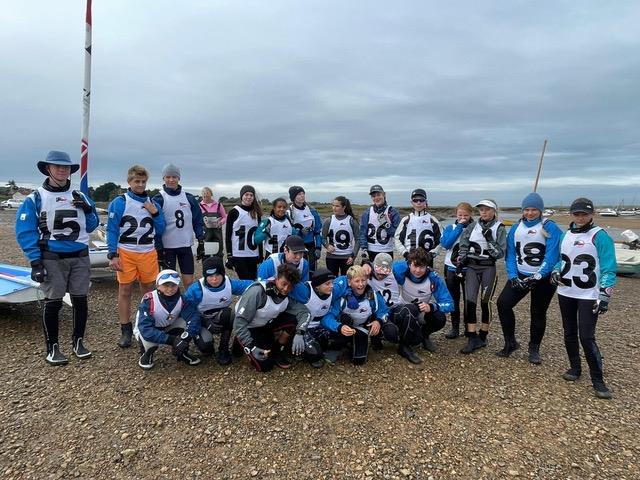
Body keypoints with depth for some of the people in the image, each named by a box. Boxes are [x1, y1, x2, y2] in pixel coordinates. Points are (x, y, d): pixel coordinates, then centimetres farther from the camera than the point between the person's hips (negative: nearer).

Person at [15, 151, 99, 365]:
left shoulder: (80, 197, 8)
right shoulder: (36, 198, -3)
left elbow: (91, 227, 12)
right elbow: (25, 232, -6)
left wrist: (88, 210, -7)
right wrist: (35, 262, -13)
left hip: (80, 257, 3)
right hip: (52, 259, -3)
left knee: (80, 300, 8)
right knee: (53, 303, 3)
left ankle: (78, 342, 24)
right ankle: (52, 348, 17)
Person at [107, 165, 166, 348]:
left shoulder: (152, 203, 9)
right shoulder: (119, 202, -2)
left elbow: (160, 230, 10)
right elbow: (112, 230, -3)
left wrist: (155, 213, -6)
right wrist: (112, 255, -9)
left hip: (148, 253, 3)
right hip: (126, 253, -3)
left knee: (149, 290, 10)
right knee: (125, 291, 4)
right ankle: (126, 331, 15)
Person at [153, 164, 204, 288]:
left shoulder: (189, 198, 5)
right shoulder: (158, 199, -3)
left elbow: (198, 221, 8)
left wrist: (201, 242, 2)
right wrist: (158, 248, -9)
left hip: (186, 245, 2)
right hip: (167, 247, -2)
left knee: (189, 281, 6)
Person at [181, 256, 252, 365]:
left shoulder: (230, 284, -18)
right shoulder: (196, 289, -23)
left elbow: (249, 285, -19)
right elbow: (187, 309, -19)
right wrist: (207, 325, -25)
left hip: (222, 319, 2)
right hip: (203, 321, -1)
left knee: (227, 314, -34)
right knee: (205, 344, -29)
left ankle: (223, 350, -15)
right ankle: (208, 348, 14)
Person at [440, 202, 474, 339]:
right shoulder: (450, 228, 4)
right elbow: (445, 243, -14)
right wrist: (459, 227, -12)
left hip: (469, 269, -2)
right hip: (451, 268, 2)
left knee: (468, 299, 4)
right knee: (454, 299, 9)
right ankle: (455, 328, 19)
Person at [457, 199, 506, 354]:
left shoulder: (499, 228, 0)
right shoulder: (473, 226, 9)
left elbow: (500, 253, -5)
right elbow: (463, 246, 9)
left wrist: (489, 240, -16)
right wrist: (460, 262, 0)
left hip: (488, 268, -3)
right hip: (471, 267, 3)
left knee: (485, 302, 2)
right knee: (470, 302, -6)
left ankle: (482, 337, 15)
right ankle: (473, 338, -2)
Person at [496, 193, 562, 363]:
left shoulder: (550, 228, -8)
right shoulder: (516, 228, 6)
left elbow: (551, 256, -15)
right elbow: (510, 254, 4)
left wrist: (537, 277, -21)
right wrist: (513, 276, -8)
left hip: (543, 278, -4)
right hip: (520, 276, 4)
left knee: (538, 313, 8)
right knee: (503, 303, -10)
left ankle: (534, 350, 26)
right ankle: (510, 343, 6)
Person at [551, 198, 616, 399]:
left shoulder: (600, 236, -10)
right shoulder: (566, 234, 9)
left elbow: (608, 269, -12)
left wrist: (604, 296, -17)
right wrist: (555, 271, 0)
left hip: (589, 296, -6)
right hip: (565, 293, 6)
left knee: (587, 337, -8)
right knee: (569, 334, 14)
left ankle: (597, 380, 5)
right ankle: (575, 368, 30)